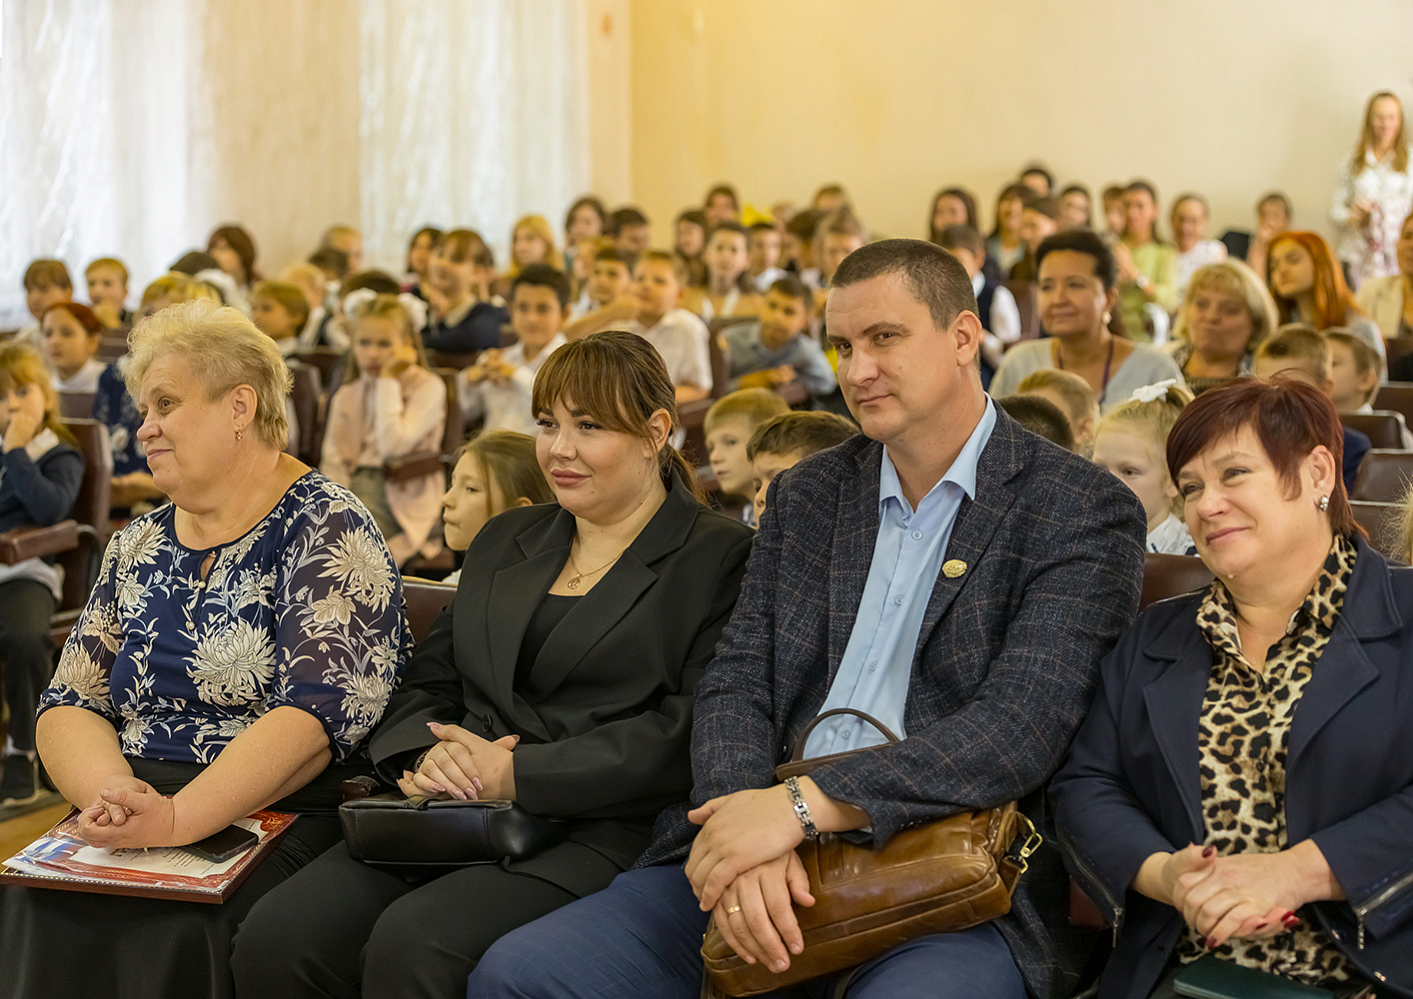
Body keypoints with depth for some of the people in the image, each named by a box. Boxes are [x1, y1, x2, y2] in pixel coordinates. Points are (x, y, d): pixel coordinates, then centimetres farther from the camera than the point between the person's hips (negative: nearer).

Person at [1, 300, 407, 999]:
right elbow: (69, 703, 12)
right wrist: (111, 790, -11)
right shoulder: (137, 548, 17)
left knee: (171, 925, -32)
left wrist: (177, 817, -25)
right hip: (143, 817, 5)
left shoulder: (325, 530, -3)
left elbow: (322, 710, -16)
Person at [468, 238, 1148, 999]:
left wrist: (806, 803, -21)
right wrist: (743, 823, -14)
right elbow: (736, 685, 8)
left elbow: (1021, 729, -12)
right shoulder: (805, 497, 17)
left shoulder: (1083, 513, -1)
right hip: (758, 861, 5)